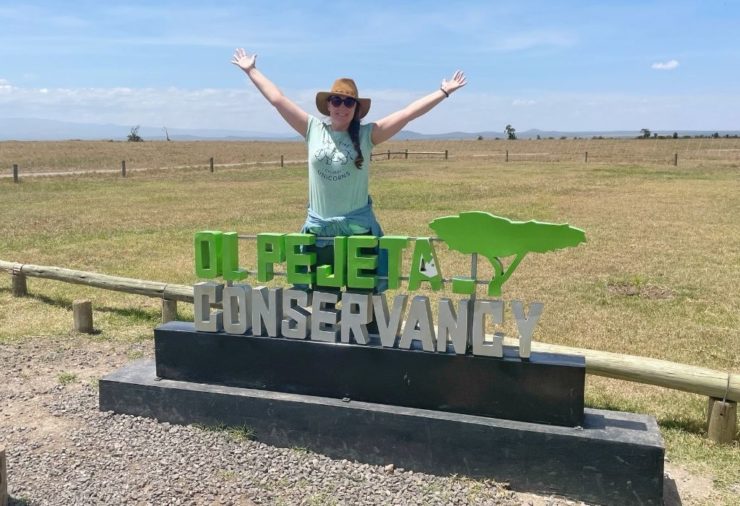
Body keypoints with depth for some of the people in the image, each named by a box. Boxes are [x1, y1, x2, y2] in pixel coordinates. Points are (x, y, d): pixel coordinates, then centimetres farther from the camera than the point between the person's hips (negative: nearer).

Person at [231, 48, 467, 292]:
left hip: (358, 228, -2)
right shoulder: (313, 130, 2)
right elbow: (277, 99, 6)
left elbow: (409, 112, -4)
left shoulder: (368, 134, -2)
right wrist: (251, 70, 10)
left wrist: (444, 92, -5)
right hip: (318, 228, 2)